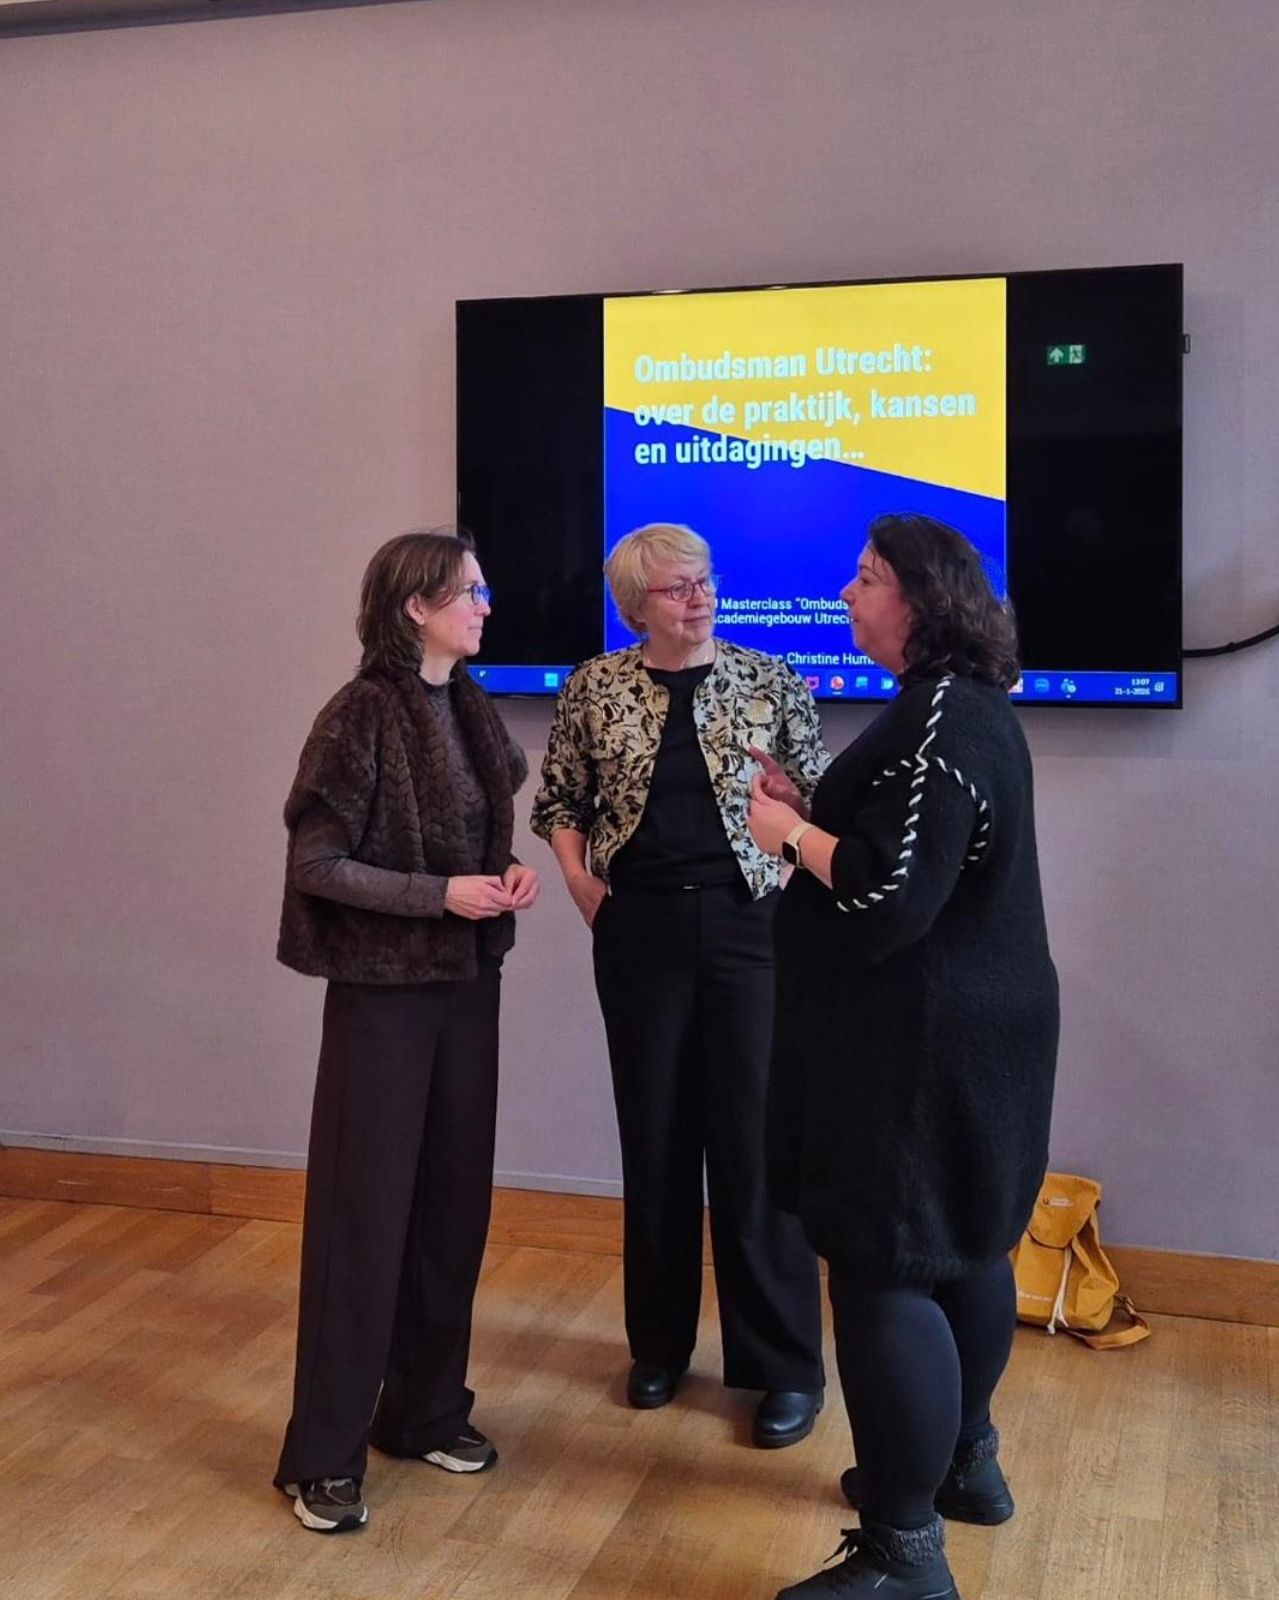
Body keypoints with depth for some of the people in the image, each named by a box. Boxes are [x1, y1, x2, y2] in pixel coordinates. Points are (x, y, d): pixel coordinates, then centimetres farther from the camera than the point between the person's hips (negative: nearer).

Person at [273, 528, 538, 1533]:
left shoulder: (472, 710, 8)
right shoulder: (362, 716, -14)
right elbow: (316, 863, -15)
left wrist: (510, 875, -3)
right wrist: (443, 894, -21)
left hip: (467, 983, 7)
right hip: (383, 991, -7)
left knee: (453, 1201, 12)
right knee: (366, 1211, -1)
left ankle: (426, 1410, 28)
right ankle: (326, 1452, 12)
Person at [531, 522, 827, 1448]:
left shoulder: (768, 681, 1)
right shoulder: (596, 687, 3)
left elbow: (821, 795, 6)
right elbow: (559, 800, 13)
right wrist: (579, 879, -1)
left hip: (748, 923, -1)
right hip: (641, 929, 1)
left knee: (758, 1139, -1)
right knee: (656, 1134, 10)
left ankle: (786, 1365, 10)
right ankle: (660, 1343, 27)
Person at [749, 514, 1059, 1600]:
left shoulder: (940, 721, -22)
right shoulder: (965, 703, 12)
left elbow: (888, 897, -26)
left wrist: (790, 833, -12)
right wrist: (810, 811, 7)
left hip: (923, 1041, -11)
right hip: (965, 1026, 11)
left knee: (885, 1272, -6)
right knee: (959, 1249, 21)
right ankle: (964, 1461, 38)